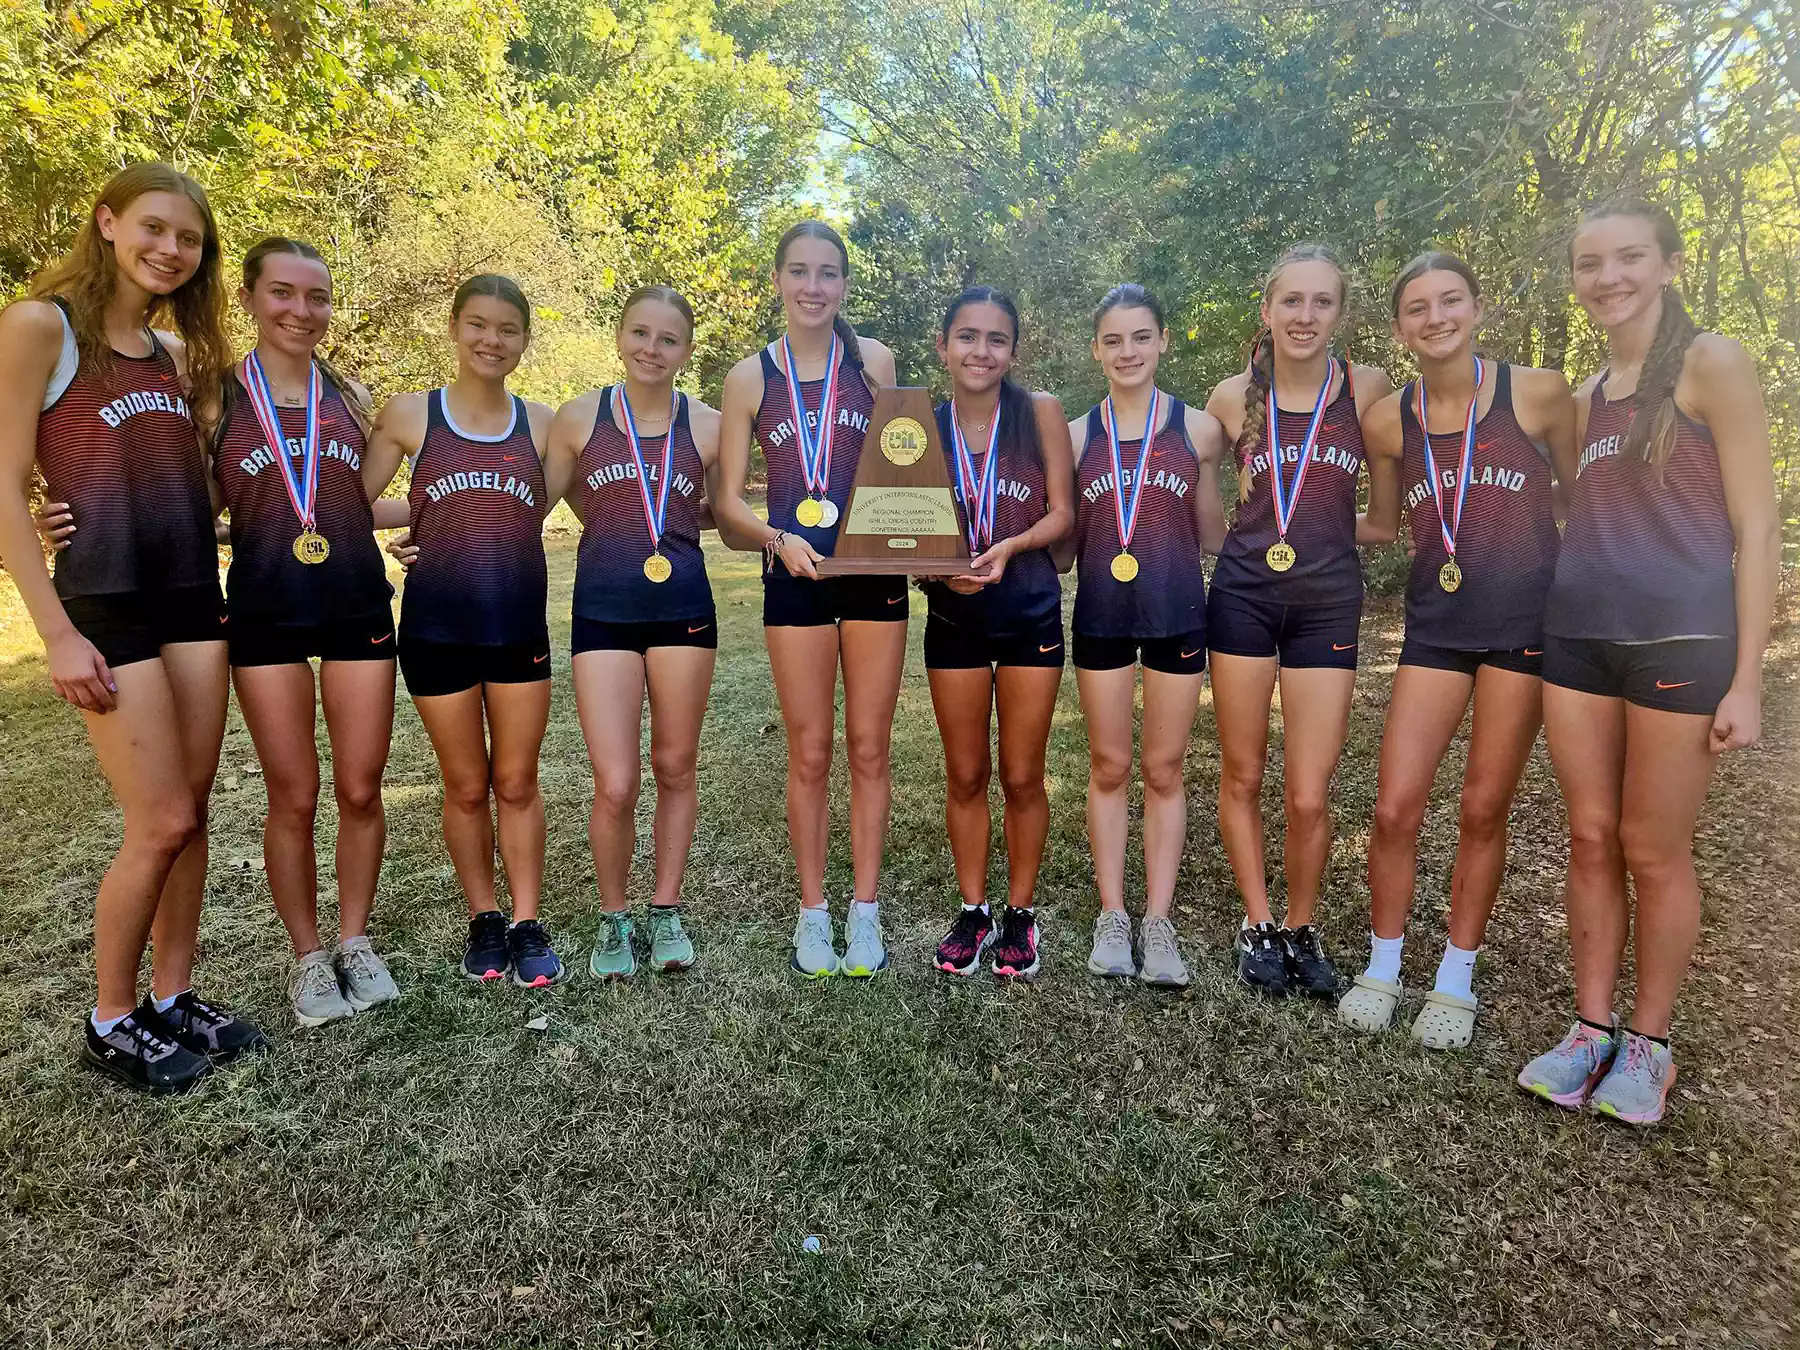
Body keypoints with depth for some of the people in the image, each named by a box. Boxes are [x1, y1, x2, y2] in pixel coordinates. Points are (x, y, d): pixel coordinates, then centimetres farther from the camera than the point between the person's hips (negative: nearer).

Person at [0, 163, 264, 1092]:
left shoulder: (178, 354, 13)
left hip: (194, 598, 6)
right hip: (104, 605, -6)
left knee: (190, 814, 8)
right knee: (162, 825, -6)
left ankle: (173, 999, 22)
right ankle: (109, 1023, 14)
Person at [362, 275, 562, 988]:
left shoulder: (540, 423, 5)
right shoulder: (408, 415, 1)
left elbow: (537, 511, 6)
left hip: (520, 626, 1)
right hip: (438, 627, -1)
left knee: (517, 783, 9)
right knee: (466, 787, 10)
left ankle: (527, 924, 21)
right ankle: (484, 919, 26)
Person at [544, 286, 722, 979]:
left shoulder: (708, 427, 3)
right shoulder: (578, 417, 3)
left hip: (683, 607, 1)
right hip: (604, 610, -1)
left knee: (675, 769, 11)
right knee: (615, 785, -6)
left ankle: (666, 911, 28)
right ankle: (614, 918, 19)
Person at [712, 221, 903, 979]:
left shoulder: (873, 362, 5)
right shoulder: (750, 377, 4)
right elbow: (729, 499, 3)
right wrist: (778, 539, -16)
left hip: (874, 571, 0)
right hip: (794, 576, 0)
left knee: (868, 747, 6)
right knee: (809, 752, 6)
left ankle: (865, 911, 18)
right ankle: (812, 913, 19)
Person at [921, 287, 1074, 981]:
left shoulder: (1041, 412, -4)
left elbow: (1061, 513, -4)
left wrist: (1008, 546, -22)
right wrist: (940, 565, -17)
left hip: (1029, 616, -2)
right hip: (953, 618, 2)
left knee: (1021, 777, 6)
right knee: (965, 774, 10)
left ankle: (1020, 913, 24)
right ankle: (973, 911, 26)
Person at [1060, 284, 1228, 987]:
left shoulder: (1198, 428, 3)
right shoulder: (1076, 435, 5)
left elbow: (1211, 538, 6)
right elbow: (1063, 546, 9)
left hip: (1176, 612, -1)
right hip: (1100, 613, 1)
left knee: (1164, 771, 7)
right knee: (1109, 768, 7)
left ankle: (1158, 920, 17)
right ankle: (1112, 914, 19)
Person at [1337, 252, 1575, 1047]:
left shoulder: (1537, 394, -4)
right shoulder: (1387, 422, 1)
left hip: (1525, 621, -2)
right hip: (1435, 624, 2)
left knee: (1484, 813, 6)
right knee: (1395, 808, -3)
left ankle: (1456, 981, 22)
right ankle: (1382, 967, 17)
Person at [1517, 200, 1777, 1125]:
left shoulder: (1710, 364, -2)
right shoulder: (1586, 399, 15)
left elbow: (1756, 526, -6)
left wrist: (1746, 678, -12)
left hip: (1680, 639, -5)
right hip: (1576, 635, 5)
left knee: (1655, 853, 3)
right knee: (1591, 842, 8)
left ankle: (1648, 1043, 20)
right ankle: (1591, 1028, 20)